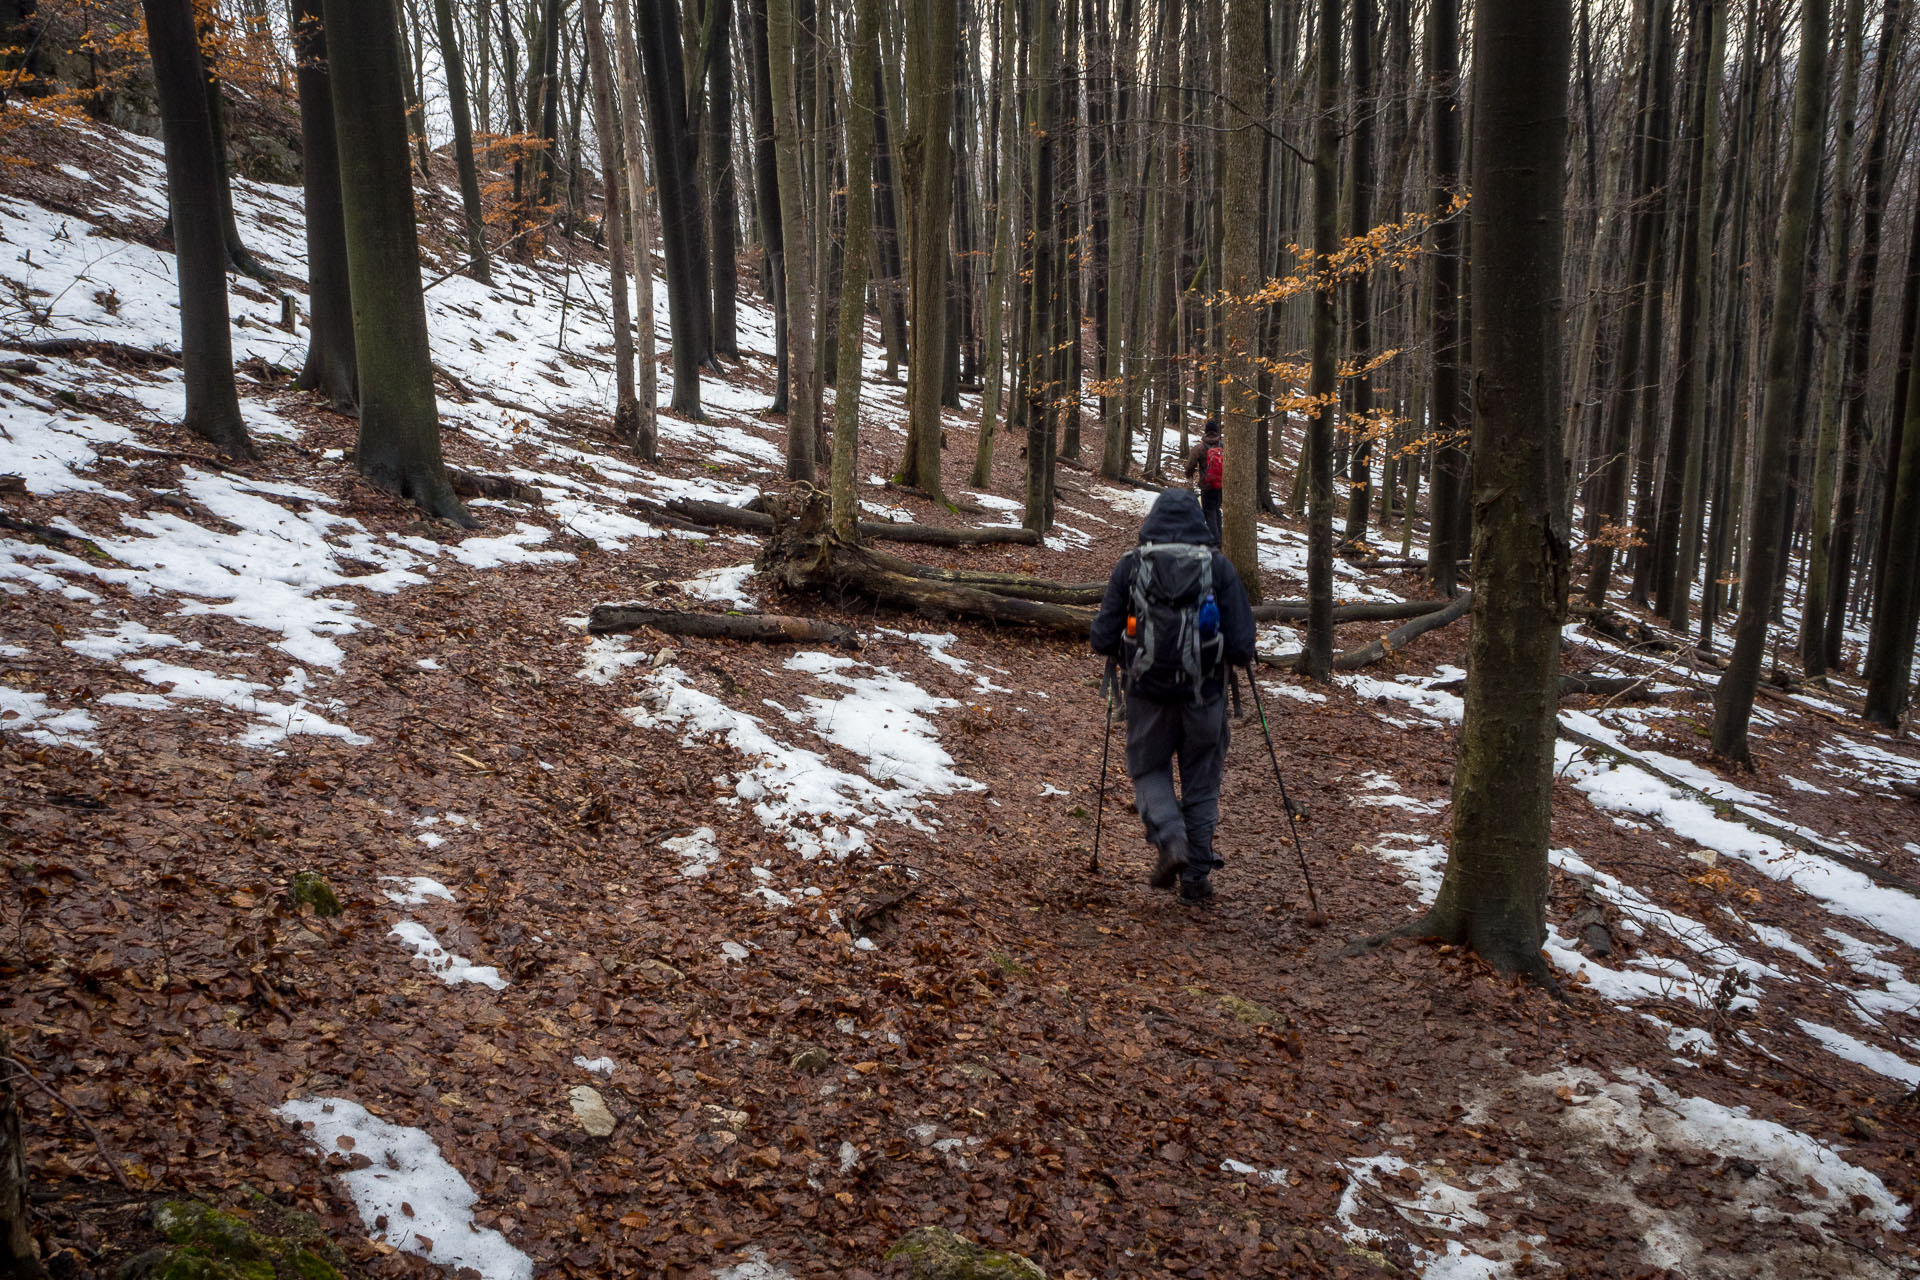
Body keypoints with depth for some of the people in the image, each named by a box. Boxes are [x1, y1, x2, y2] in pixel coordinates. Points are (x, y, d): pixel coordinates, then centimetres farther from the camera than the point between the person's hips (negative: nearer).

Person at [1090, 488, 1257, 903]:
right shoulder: (1219, 566, -3)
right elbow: (1242, 646, -7)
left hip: (1148, 691, 0)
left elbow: (1102, 639, -3)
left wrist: (1121, 657, 18)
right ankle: (1197, 875, 16)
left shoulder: (1130, 565, -2)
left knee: (1148, 769, 18)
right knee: (1202, 781, 15)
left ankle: (1170, 838, -7)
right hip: (1204, 693, 0)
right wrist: (1234, 657, 15)